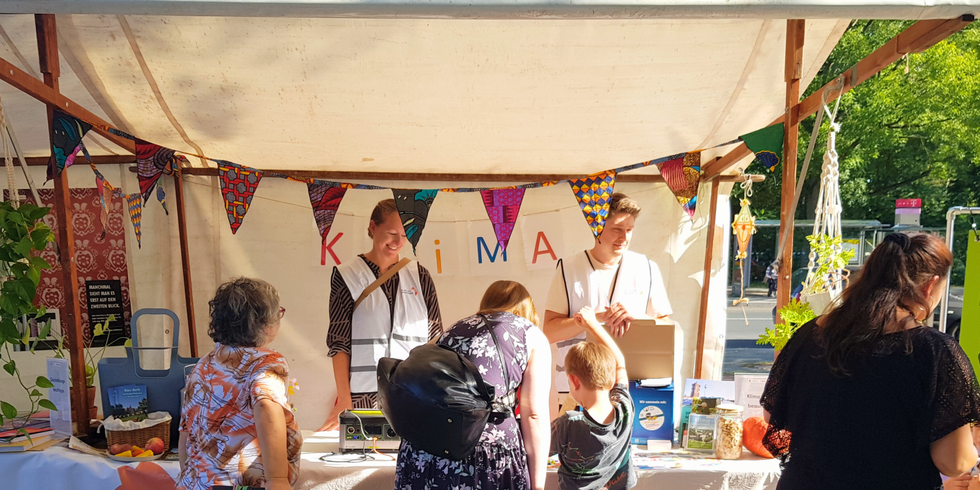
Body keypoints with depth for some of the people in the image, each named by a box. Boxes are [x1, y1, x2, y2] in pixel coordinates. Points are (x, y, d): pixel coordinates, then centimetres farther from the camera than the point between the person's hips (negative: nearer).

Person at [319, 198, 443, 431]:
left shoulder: (419, 277, 7)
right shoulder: (347, 275, 1)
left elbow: (435, 339, 7)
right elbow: (339, 343, -1)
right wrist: (344, 400, -7)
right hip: (365, 396, -2)